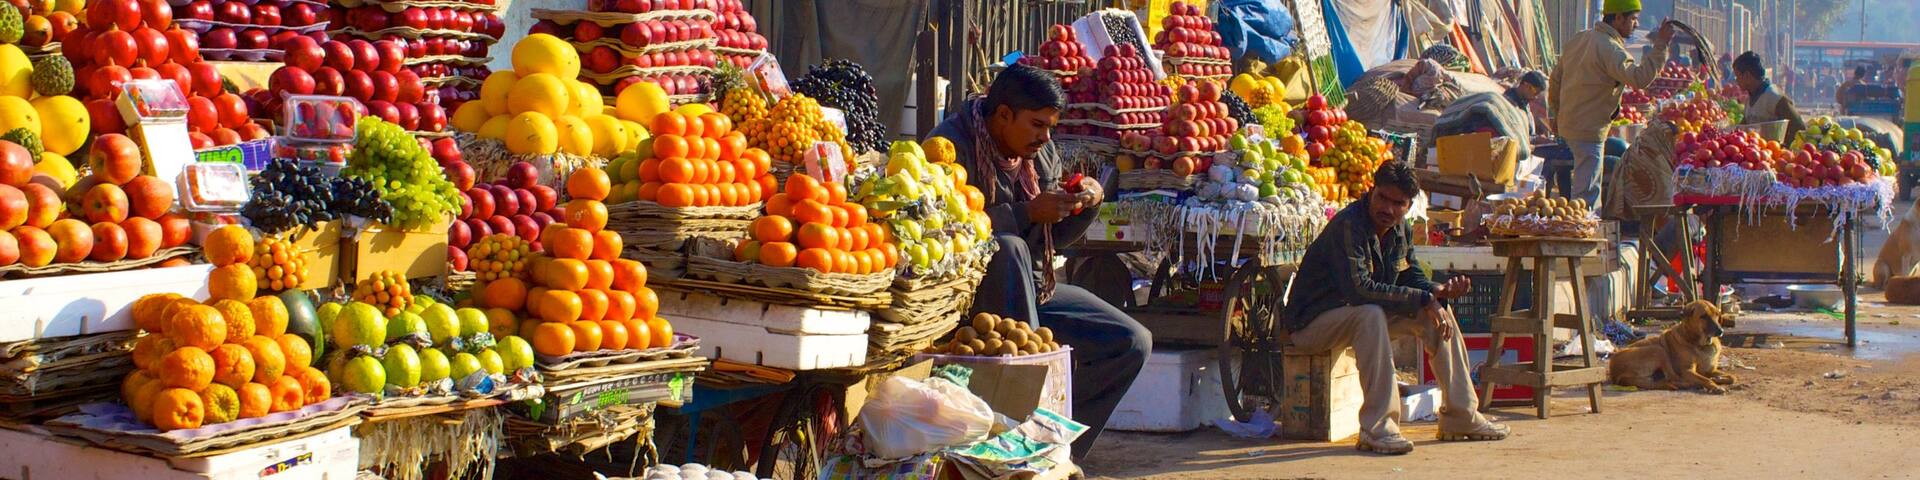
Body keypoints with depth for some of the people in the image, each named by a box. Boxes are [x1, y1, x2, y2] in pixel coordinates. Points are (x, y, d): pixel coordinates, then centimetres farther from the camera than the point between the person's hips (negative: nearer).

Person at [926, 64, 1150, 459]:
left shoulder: (1042, 153, 9)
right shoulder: (953, 145, -15)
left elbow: (1051, 238, 15)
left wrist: (1086, 204, -4)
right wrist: (1027, 212, -28)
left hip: (1027, 291, 8)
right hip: (966, 291, -8)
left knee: (1133, 344, -3)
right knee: (1008, 249, -39)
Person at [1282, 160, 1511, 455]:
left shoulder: (1399, 229, 4)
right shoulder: (1347, 226, -24)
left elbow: (1412, 277, 12)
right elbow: (1358, 288, -34)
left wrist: (1440, 291, -12)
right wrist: (1423, 299, -30)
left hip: (1365, 317, 9)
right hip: (1314, 323, -9)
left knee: (1438, 313, -1)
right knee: (1371, 315, -38)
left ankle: (1461, 417, 5)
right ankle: (1377, 428, -36)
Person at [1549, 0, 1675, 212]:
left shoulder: (1578, 40, 10)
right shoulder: (1610, 49, -19)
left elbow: (1556, 78, 17)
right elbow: (1640, 78, -31)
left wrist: (1558, 113, 27)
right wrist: (1660, 46, -28)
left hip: (1568, 124, 10)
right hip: (1589, 130, -10)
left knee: (1591, 187, 23)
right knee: (1587, 195, -8)